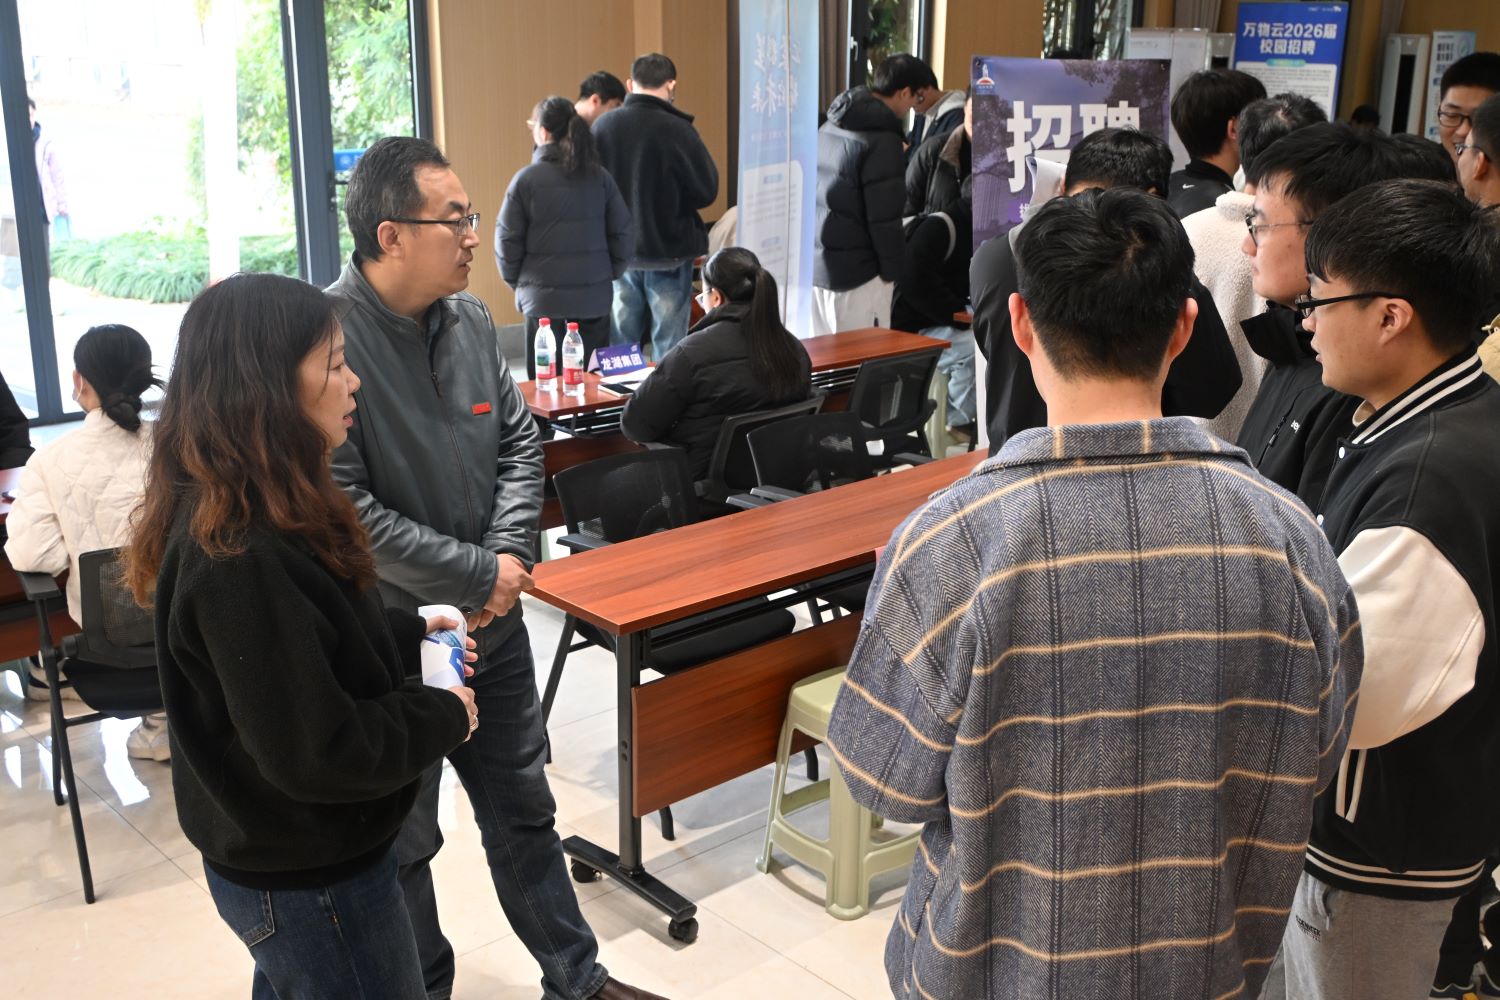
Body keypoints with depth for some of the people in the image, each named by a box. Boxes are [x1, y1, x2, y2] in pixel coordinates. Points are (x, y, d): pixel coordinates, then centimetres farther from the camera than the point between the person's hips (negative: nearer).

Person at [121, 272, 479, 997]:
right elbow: (318, 753, -30)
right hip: (310, 883, -10)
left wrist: (409, 635, 4)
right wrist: (443, 716, -16)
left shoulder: (254, 511, -1)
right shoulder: (240, 556, -31)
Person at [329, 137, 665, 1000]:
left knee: (524, 811, 21)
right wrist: (478, 577, -18)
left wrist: (511, 555, -7)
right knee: (402, 840, 14)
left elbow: (520, 442, 9)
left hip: (492, 622, 7)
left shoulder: (470, 319, 1)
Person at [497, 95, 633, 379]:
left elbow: (508, 240, -3)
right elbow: (623, 232, 3)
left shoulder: (525, 179, -6)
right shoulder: (599, 177, 1)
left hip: (543, 299, -2)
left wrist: (516, 281, 12)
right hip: (594, 299, 2)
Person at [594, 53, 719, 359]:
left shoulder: (602, 126, -3)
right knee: (668, 348, 4)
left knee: (620, 345, 14)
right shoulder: (676, 130, -16)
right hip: (668, 253, -4)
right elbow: (707, 190, -8)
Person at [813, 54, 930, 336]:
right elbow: (884, 217, -16)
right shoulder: (883, 141, -16)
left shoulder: (828, 127, 9)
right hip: (855, 273, -8)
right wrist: (891, 271, -4)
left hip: (814, 262, 8)